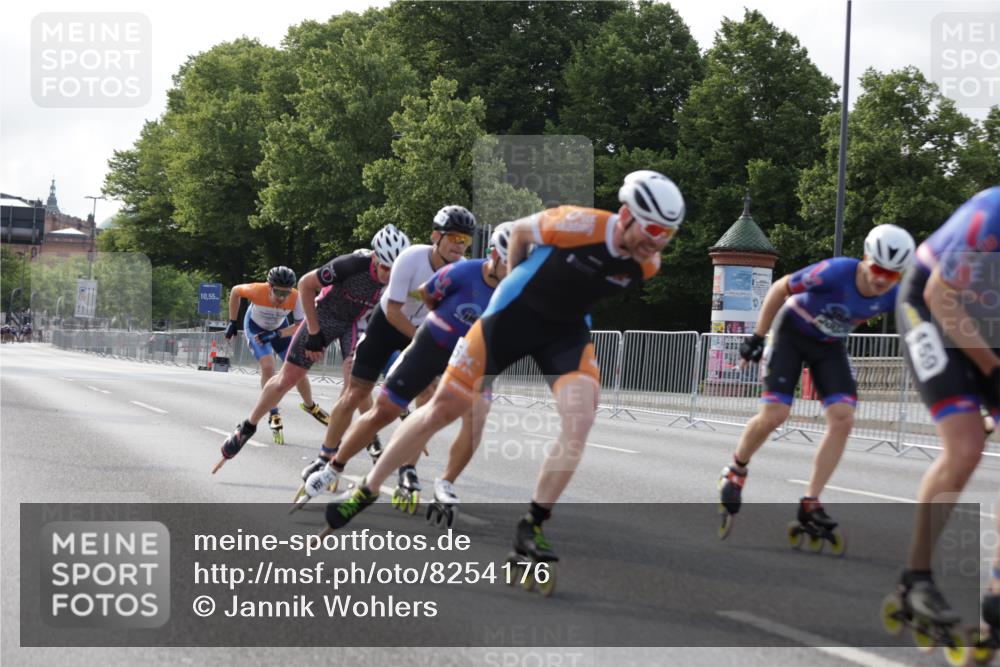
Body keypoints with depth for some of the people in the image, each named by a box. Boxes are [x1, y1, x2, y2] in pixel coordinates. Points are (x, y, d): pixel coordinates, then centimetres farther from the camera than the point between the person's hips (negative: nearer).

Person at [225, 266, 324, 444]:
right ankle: (274, 416, -10)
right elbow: (235, 291, -17)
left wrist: (277, 335, -35)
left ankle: (310, 406, 31)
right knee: (268, 367, -22)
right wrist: (232, 322, -12)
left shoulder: (296, 297, -34)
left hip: (280, 328, 3)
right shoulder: (257, 291, -38)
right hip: (255, 327, -3)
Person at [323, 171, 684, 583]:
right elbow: (520, 230, -7)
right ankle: (366, 491, 18)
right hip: (513, 316, -4)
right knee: (443, 410, 0)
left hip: (567, 330, 4)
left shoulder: (646, 264, -12)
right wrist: (516, 282, 4)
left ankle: (532, 526, -6)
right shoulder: (579, 224, -28)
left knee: (580, 416, -20)